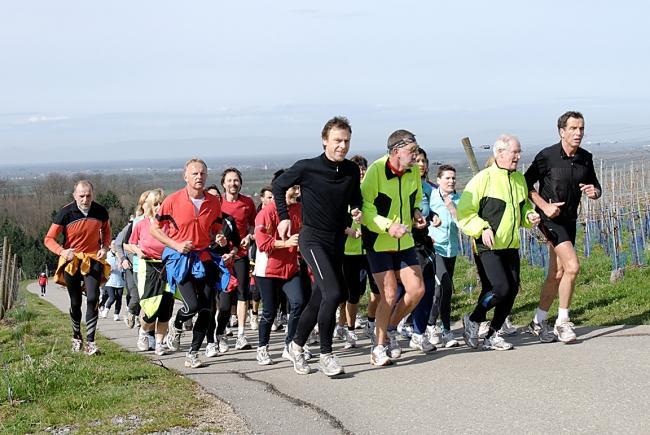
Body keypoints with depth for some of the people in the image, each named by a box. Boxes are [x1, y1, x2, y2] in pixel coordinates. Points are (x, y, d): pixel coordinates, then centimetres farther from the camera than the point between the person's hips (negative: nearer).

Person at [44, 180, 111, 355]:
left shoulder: (101, 212, -6)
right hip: (71, 261, 0)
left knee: (92, 299, -16)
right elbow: (49, 239, -10)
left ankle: (90, 341, -14)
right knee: (75, 303, 10)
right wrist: (62, 251, -29)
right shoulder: (65, 213, -13)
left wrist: (105, 247, -2)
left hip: (93, 260, 0)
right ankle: (76, 337, 31)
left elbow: (106, 230, 16)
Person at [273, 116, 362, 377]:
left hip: (338, 241, 6)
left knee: (319, 299, 11)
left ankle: (296, 346, 30)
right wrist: (284, 218, -1)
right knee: (333, 293, -20)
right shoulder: (307, 168, -12)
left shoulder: (352, 171, 1)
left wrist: (356, 210, -2)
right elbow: (279, 186, 4)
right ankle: (326, 355, -8)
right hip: (313, 239, -6)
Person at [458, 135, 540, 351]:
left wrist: (529, 215, 7)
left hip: (510, 246, 8)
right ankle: (472, 320, 8)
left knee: (512, 290, 4)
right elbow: (464, 213, -11)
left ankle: (492, 336, 18)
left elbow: (523, 205, 29)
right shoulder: (483, 179, -11)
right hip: (487, 247, -7)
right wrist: (482, 228, -23)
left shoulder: (519, 179, 13)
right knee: (501, 288, -17)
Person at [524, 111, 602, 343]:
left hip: (570, 219, 6)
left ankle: (538, 322, 24)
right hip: (550, 218, -6)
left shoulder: (586, 158, 3)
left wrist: (594, 192, -10)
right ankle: (563, 321, -8)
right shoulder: (547, 156, -13)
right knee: (572, 265, -19)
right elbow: (526, 184, -6)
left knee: (557, 275, 10)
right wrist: (544, 205, -16)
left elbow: (596, 187, 14)